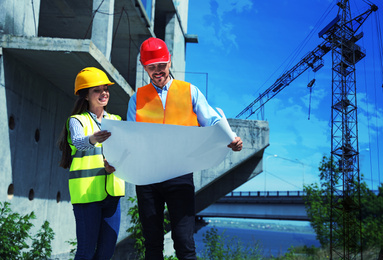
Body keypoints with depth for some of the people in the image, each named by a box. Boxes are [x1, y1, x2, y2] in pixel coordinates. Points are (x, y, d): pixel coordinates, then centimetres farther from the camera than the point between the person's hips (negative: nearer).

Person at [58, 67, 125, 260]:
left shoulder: (115, 121, 15)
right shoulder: (77, 120, 1)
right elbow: (78, 141, -20)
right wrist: (92, 140, -42)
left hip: (112, 191, 5)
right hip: (86, 191, -4)